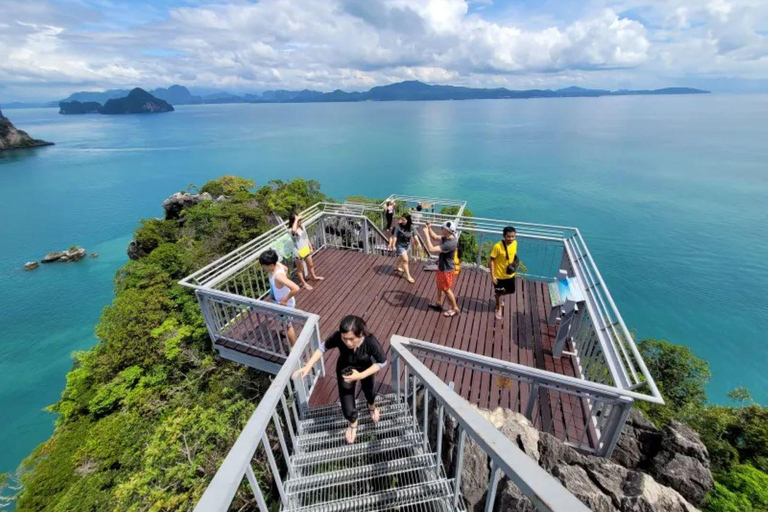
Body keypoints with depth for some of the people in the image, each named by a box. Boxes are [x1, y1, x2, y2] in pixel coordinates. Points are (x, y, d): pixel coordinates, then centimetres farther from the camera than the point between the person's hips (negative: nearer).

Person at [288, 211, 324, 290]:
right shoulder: (291, 230, -26)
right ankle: (304, 283, 33)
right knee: (300, 269, 15)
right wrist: (296, 220, -41)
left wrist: (311, 247, 13)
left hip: (306, 249, 7)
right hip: (298, 252, -7)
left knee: (311, 264, 26)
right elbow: (294, 230, -54)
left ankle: (313, 276, 52)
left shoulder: (302, 226, -2)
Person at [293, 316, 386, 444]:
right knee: (347, 408, 6)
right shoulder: (338, 337, -38)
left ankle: (372, 407, 70)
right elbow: (323, 347, -17)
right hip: (345, 370, 0)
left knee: (369, 392, 31)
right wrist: (308, 366, -25)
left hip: (365, 370, 0)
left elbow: (382, 362, -26)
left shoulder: (370, 341, -42)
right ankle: (353, 424, 45)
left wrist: (361, 375, -32)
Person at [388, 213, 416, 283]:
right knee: (405, 260, -7)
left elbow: (414, 235, 0)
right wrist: (393, 245, -17)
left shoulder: (411, 227, -11)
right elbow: (395, 236, -17)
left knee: (401, 257, 27)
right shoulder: (398, 226, -23)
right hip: (400, 245, -5)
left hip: (407, 245, 6)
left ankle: (397, 267, 54)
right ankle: (408, 276, 4)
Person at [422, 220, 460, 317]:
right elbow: (435, 237, 10)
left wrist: (426, 234, -35)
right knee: (440, 287, 24)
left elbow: (431, 249, -39)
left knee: (446, 289, 10)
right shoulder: (447, 237, -7)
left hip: (446, 270, -9)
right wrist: (429, 228, -8)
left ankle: (455, 309, 29)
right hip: (442, 268, 9)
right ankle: (439, 305, 44)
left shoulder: (450, 244, -36)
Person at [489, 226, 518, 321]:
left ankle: (498, 295, 53)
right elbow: (491, 261, -19)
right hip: (499, 275, -5)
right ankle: (499, 309, 39)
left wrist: (514, 266, 8)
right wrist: (492, 275, -19)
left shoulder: (515, 243, -9)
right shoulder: (498, 246, -26)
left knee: (510, 291, 21)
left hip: (510, 274, 5)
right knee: (499, 292, 14)